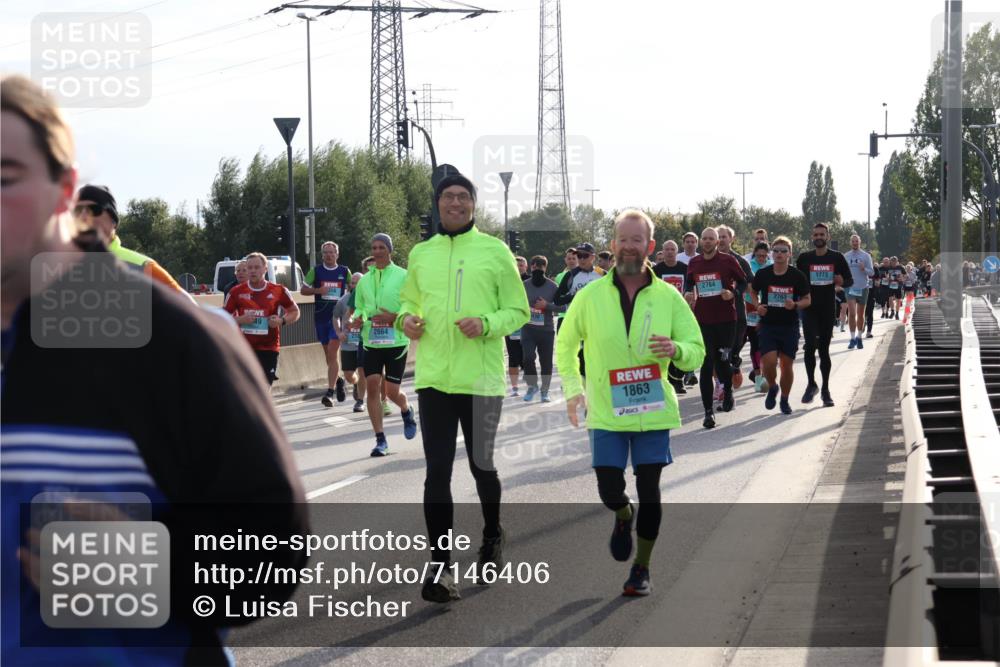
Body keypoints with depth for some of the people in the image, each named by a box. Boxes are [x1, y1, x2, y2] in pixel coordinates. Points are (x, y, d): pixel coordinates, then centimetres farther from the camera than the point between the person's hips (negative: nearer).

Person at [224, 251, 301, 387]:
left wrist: (282, 321, -9)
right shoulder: (236, 292, 1)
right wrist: (239, 320, -13)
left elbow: (295, 312, 12)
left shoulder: (279, 291, 0)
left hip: (269, 348, 0)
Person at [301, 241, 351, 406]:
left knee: (332, 353, -13)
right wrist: (318, 290, -14)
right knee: (328, 353, 12)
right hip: (320, 316, 2)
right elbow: (303, 290, 4)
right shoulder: (316, 271, 4)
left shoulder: (344, 272, 5)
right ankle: (338, 380, 36)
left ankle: (330, 392, -18)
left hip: (338, 316, -2)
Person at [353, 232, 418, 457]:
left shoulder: (403, 276, -3)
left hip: (396, 341, -3)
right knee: (371, 387, -6)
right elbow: (359, 307, 19)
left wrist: (393, 318, -19)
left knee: (392, 391, -1)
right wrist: (358, 318, -5)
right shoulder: (364, 280, 10)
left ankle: (407, 411, 36)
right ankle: (380, 440, 1)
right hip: (371, 342, 4)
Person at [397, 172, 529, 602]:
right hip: (434, 378, 2)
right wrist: (407, 318, 0)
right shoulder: (421, 254, 9)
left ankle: (492, 537, 37)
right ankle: (440, 567, -1)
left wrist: (486, 324, -17)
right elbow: (409, 300, 23)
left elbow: (518, 311, 2)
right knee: (437, 471, -3)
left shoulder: (495, 252, 0)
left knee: (481, 465, 10)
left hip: (482, 379, -2)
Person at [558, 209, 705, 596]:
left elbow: (697, 353, 2)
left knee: (649, 492, 1)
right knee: (610, 492, -3)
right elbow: (566, 346, 13)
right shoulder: (590, 297, -1)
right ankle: (624, 517, 34)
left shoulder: (668, 298, -1)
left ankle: (641, 568, 19)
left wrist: (676, 350, -20)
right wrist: (573, 388, 2)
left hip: (652, 411, 0)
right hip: (606, 412, 0)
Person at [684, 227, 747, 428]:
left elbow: (743, 281, 4)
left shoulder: (728, 260, -2)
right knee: (707, 364, -5)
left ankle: (728, 390, 37)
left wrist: (733, 293, -14)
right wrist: (688, 293, 1)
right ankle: (708, 411, -3)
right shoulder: (693, 263, 7)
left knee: (722, 361, 3)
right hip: (702, 320, 2)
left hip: (726, 319, -2)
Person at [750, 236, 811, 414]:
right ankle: (772, 387, 17)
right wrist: (757, 306, -4)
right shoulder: (762, 274, -2)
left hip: (790, 327, 0)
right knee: (768, 362, -15)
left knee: (786, 365, 4)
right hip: (768, 325, 0)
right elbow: (753, 293, 15)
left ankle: (785, 399, 25)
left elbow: (807, 299, 5)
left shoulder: (798, 276, -4)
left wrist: (796, 305, -16)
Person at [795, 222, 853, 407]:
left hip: (828, 309, 0)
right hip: (809, 308, 0)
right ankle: (811, 384, -1)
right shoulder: (804, 258, 4)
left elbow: (850, 281, 6)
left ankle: (825, 390, 15)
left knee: (824, 349, 6)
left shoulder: (836, 258, 3)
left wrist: (841, 281, -16)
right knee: (810, 345, -16)